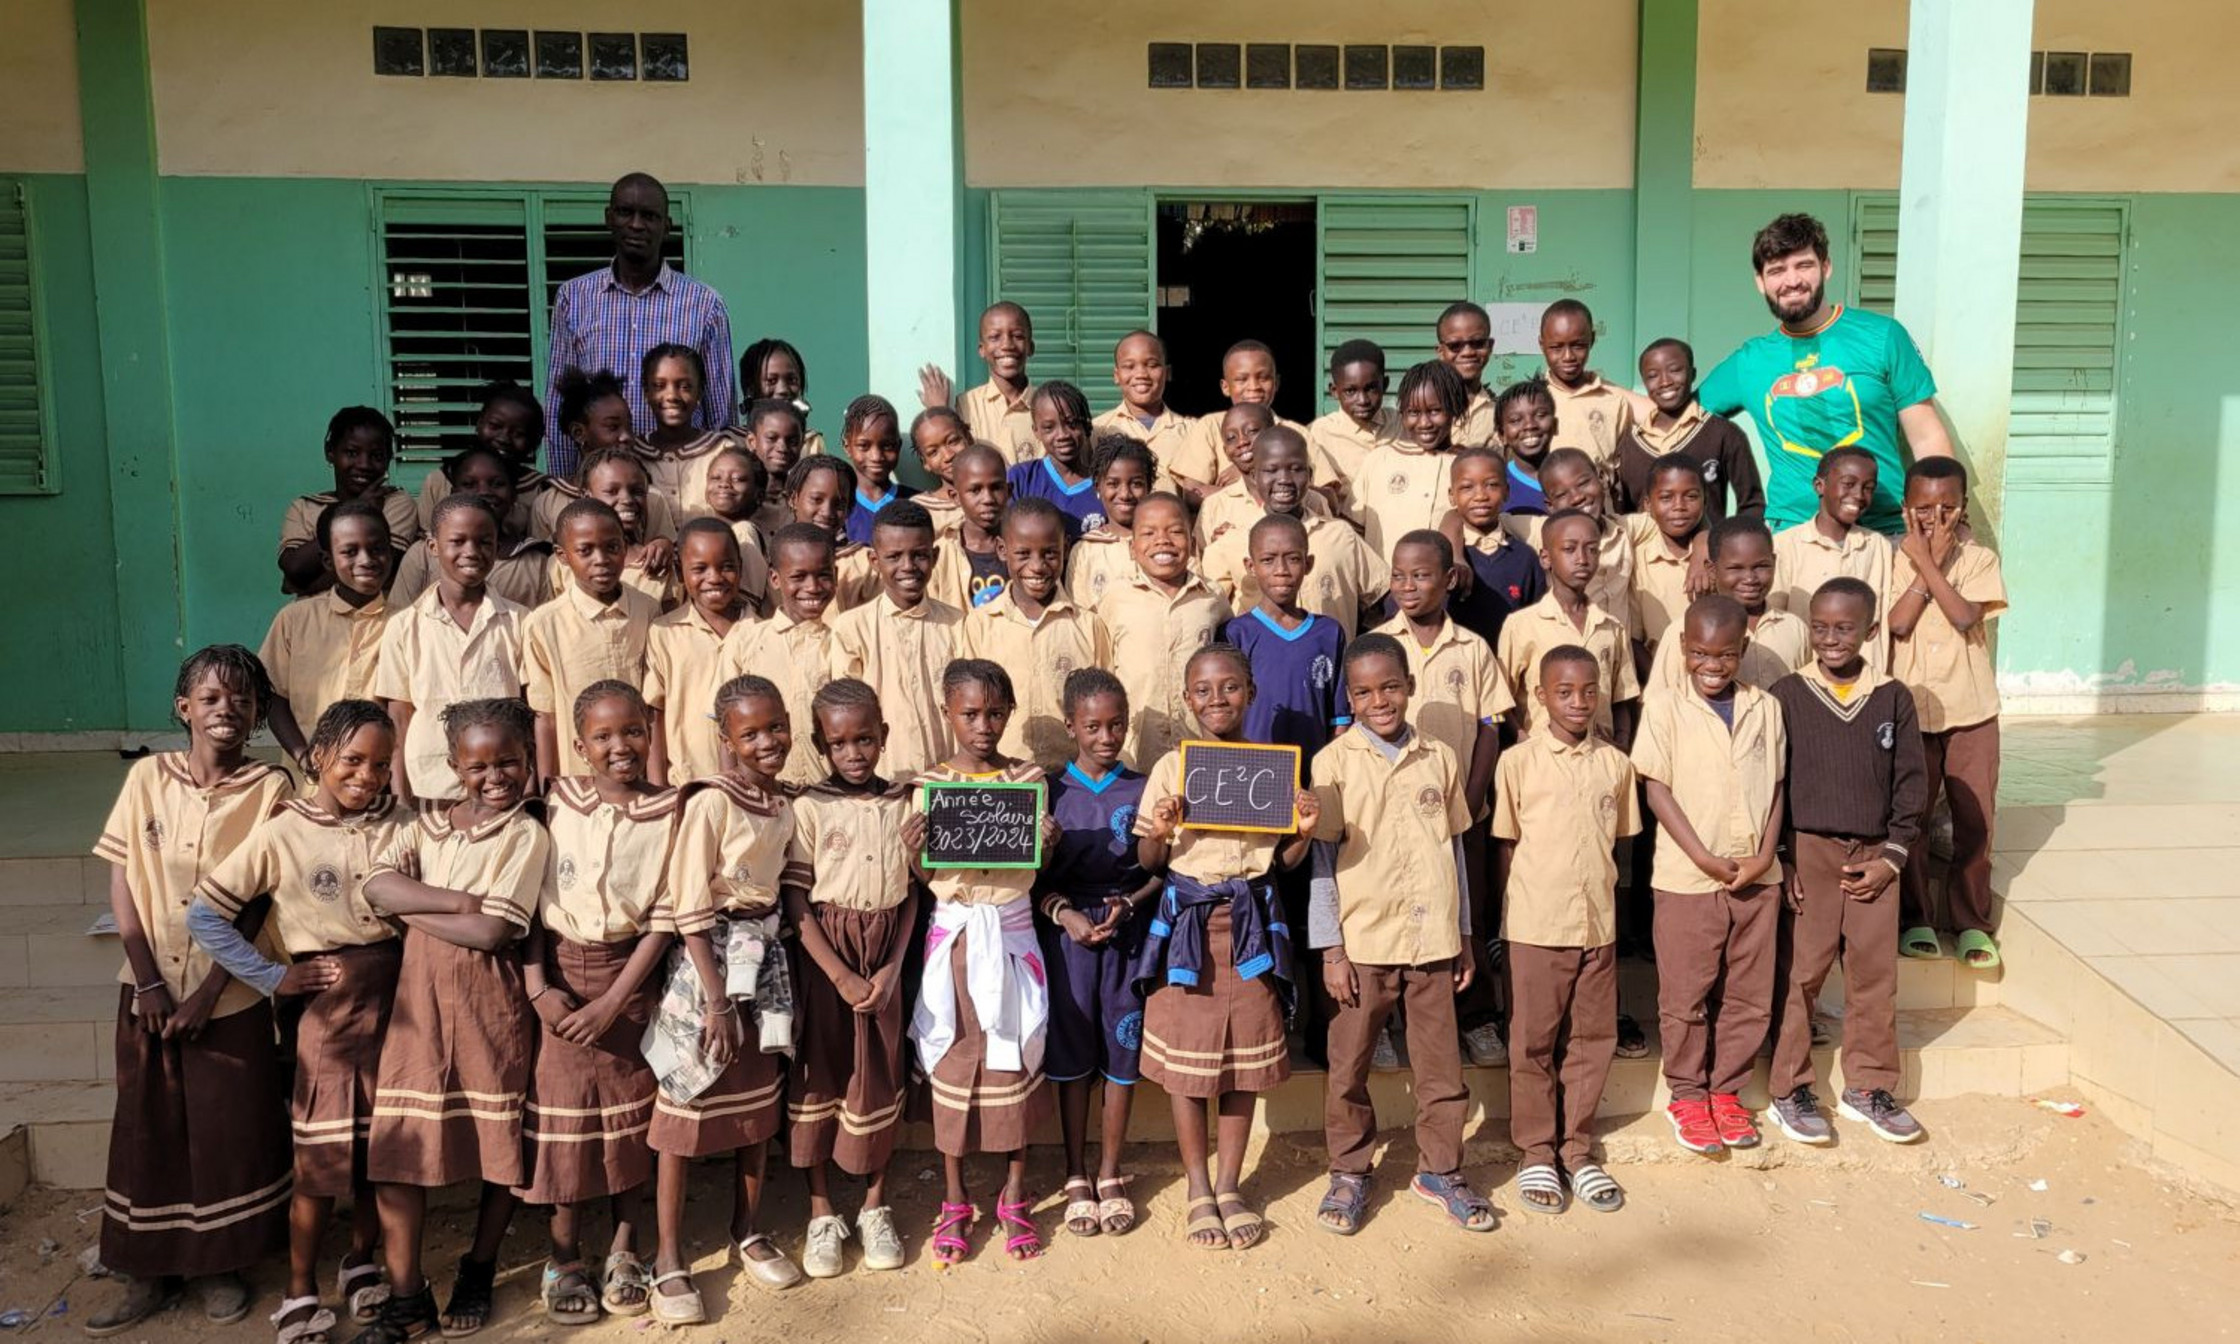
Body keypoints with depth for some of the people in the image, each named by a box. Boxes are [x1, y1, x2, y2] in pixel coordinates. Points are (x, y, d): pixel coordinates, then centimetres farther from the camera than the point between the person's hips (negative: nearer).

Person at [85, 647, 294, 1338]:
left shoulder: (269, 788, -6)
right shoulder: (148, 777, 0)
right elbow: (121, 884, -1)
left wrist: (208, 991, -14)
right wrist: (149, 981, -8)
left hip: (230, 994, -2)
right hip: (149, 990, 2)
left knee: (227, 1131, 6)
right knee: (147, 1128, 10)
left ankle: (221, 1267, 24)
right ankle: (149, 1273, 25)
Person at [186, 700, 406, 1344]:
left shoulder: (400, 826, 1)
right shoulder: (282, 835, -6)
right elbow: (204, 915, -5)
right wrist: (274, 977, -6)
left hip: (394, 1000, 3)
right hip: (328, 1007, -2)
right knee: (321, 1158, 4)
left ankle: (360, 1262, 32)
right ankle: (300, 1291, 20)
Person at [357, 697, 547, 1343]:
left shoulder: (527, 836, -6)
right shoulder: (428, 824, 8)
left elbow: (492, 933, -16)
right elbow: (376, 885, -8)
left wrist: (410, 908, -8)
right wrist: (457, 901, -17)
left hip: (490, 1005, -3)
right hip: (419, 999, 4)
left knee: (501, 1143, 8)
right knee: (394, 1145, 2)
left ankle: (478, 1272, 30)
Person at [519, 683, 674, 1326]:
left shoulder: (668, 812, -6)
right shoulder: (557, 803, -3)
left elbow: (664, 919, -8)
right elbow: (528, 899, -3)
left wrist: (613, 1000, -13)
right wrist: (537, 984, -12)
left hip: (630, 976, 0)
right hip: (560, 972, 0)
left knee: (631, 1110, 7)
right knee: (563, 1108, 3)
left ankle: (624, 1251, 23)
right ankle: (564, 1259, 18)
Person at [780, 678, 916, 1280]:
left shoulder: (902, 803, 3)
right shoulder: (809, 808, -6)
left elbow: (912, 893, 4)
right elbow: (795, 899, -9)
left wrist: (892, 968, -7)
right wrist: (841, 974, -14)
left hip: (884, 957, 2)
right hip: (825, 956, -2)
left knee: (881, 1077, 8)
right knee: (819, 1071, 5)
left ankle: (875, 1207, 24)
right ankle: (821, 1213, 20)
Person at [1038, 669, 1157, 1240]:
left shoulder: (1143, 791, 2)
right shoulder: (1051, 792, 1)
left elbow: (1159, 870, 3)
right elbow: (1034, 874, 0)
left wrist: (1127, 904, -13)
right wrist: (1066, 914, -15)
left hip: (1128, 930, 1)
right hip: (1067, 929, 0)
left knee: (1123, 1052, 6)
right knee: (1071, 1054, 5)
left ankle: (1110, 1173, 21)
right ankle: (1076, 1176, 19)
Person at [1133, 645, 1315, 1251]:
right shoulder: (1171, 767, -2)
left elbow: (1285, 860, 8)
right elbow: (1148, 861, 1)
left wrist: (1305, 831, -11)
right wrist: (1162, 830, -19)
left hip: (1251, 922, 2)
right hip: (1187, 922, -1)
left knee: (1245, 1060, 9)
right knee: (1186, 1063, 6)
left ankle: (1229, 1185, 26)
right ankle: (1198, 1190, 23)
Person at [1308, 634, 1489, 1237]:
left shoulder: (1440, 759, 6)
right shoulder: (1334, 763, -4)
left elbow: (1454, 851, 12)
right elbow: (1321, 859, -4)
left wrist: (1465, 937, 13)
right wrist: (1331, 949, -7)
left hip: (1434, 938, 3)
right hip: (1363, 941, -2)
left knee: (1440, 1062, 10)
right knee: (1349, 1064, 7)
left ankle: (1439, 1168, 27)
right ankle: (1349, 1173, 23)